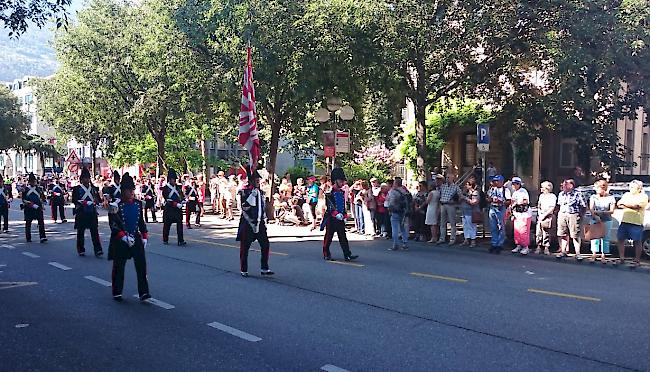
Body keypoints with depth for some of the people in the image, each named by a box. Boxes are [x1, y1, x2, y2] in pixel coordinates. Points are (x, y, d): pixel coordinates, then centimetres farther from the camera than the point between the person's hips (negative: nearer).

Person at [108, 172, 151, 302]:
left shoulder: (138, 204, 6)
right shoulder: (117, 204, -9)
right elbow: (113, 224, -11)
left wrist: (145, 237, 7)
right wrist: (124, 237, -20)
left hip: (136, 238, 4)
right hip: (120, 240, -4)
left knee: (141, 265, -4)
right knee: (119, 267, 6)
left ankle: (143, 292, -2)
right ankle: (117, 293, 21)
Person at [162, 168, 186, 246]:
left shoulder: (178, 187, 11)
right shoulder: (165, 188, -6)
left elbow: (181, 196, 18)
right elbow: (168, 199, -13)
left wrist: (182, 202, -4)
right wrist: (176, 204, -19)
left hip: (178, 209, 4)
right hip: (169, 209, -4)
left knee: (180, 224, -5)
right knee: (167, 224, 6)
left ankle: (181, 240, -7)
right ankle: (165, 239, 21)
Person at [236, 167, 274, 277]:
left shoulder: (260, 192, 10)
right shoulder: (244, 191, -8)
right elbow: (245, 208, -17)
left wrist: (264, 220, 13)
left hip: (260, 223, 6)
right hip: (247, 223, -5)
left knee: (265, 245, 2)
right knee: (244, 247, 3)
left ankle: (264, 269, 10)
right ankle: (243, 270, 15)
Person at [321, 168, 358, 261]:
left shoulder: (342, 192, 12)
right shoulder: (329, 191, -10)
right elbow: (329, 205, -18)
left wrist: (345, 215, 12)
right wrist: (337, 214, -26)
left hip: (340, 218, 6)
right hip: (331, 218, -6)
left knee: (343, 237, 2)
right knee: (329, 236, 4)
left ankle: (347, 255, -2)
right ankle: (326, 254, 17)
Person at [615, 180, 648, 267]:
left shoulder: (643, 196, -3)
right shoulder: (627, 194, 14)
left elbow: (636, 205, -18)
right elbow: (619, 204, 5)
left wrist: (624, 203, -6)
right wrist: (631, 206, -10)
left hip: (636, 223, -6)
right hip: (624, 221, 6)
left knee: (637, 242, 1)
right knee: (621, 239, 7)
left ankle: (637, 261, 9)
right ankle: (621, 258, 18)